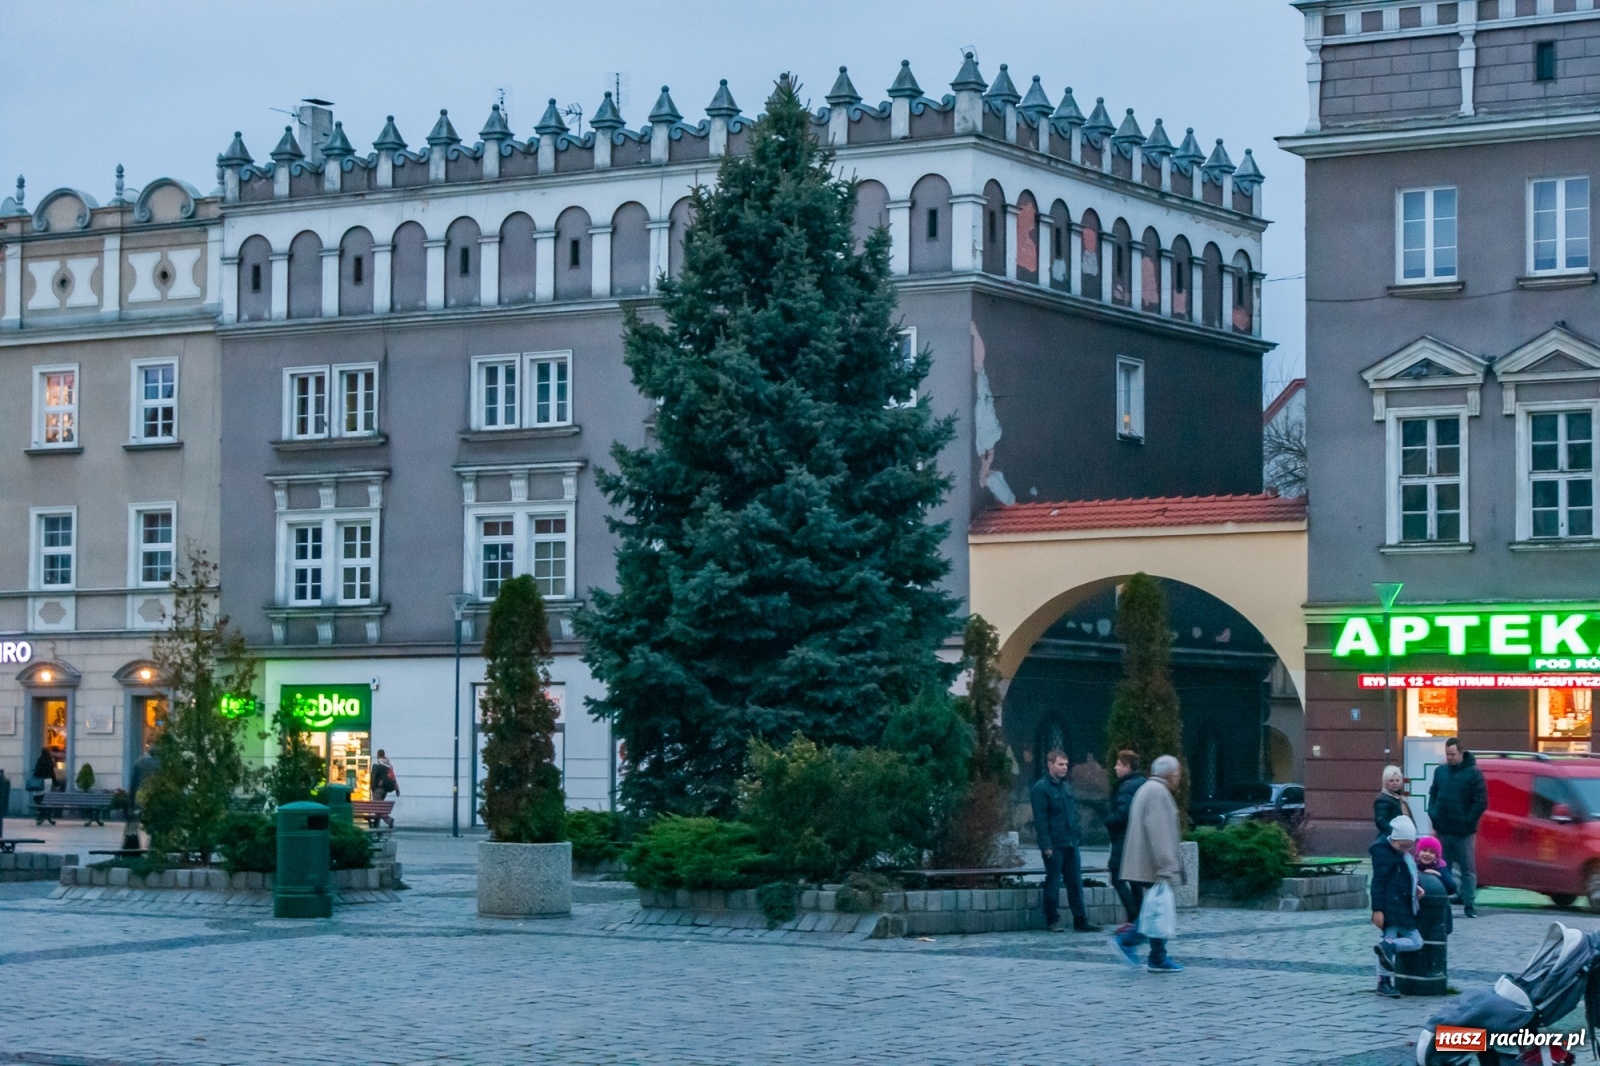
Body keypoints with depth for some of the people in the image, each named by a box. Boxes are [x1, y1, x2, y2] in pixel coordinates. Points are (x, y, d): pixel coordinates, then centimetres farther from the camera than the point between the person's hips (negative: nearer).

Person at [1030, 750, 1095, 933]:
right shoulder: (1041, 788, -7)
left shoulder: (1067, 787, 16)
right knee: (1053, 883, 0)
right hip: (1054, 845, -7)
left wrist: (1075, 837, 11)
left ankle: (1080, 920, 9)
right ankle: (1053, 921, 7)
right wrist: (1046, 845, -18)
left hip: (1070, 843, 7)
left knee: (1076, 883, 6)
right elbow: (1040, 819, -12)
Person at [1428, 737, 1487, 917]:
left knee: (1468, 870, 2)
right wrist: (1433, 815, 2)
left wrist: (1467, 821, -12)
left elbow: (1481, 802, -9)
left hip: (1464, 833, -5)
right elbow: (1433, 795, 16)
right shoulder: (1440, 772, 8)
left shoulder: (1474, 773, -7)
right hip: (1443, 831, 5)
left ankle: (1469, 904, 6)